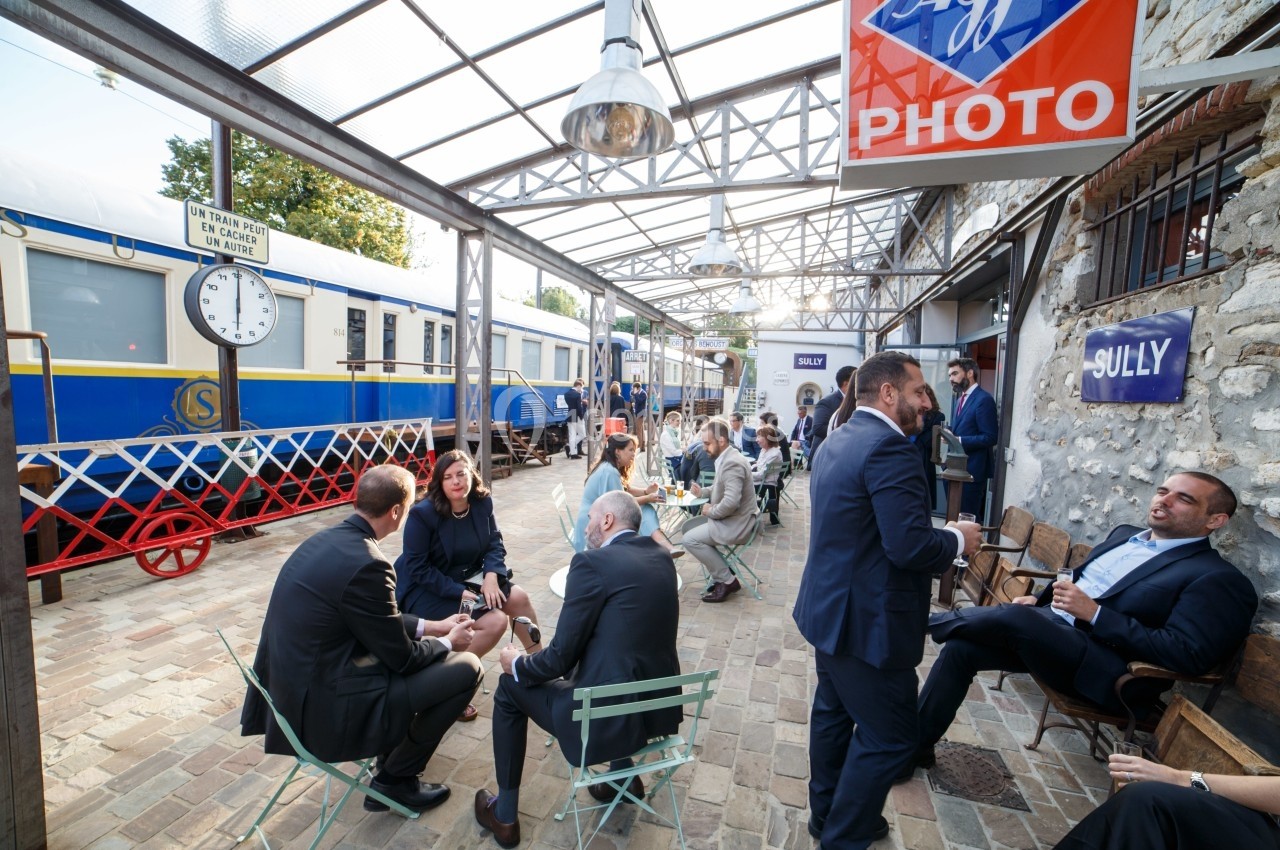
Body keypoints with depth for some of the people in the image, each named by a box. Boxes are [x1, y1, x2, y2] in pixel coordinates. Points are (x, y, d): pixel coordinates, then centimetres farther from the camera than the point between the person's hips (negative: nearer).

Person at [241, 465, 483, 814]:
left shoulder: (326, 539, 1)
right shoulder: (367, 563, -28)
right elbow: (402, 658, -16)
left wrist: (430, 626, 14)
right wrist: (448, 642, 3)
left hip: (294, 689, 9)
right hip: (324, 710, -9)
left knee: (417, 643, 21)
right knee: (465, 668, -5)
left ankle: (392, 749, 31)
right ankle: (395, 778, 13)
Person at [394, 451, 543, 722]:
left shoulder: (482, 503, -6)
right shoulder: (423, 513, -22)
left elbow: (495, 545, -1)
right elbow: (417, 568, -21)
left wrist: (492, 576, -21)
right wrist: (459, 593, -26)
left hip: (465, 578, 6)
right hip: (423, 590, -6)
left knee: (518, 598, -6)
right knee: (495, 622, -22)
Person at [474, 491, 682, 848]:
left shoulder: (592, 562, -17)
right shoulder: (661, 557, 4)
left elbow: (562, 656, -13)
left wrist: (518, 665, 7)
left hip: (609, 720, -7)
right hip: (661, 709, 7)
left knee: (510, 687, 17)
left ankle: (505, 815, 31)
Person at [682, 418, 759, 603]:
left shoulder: (732, 463, -25)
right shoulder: (726, 457, 6)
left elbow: (731, 502, -33)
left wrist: (711, 511, -16)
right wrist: (704, 493, 5)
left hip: (736, 523, -10)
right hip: (727, 518, 10)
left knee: (690, 539, -13)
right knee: (688, 526, 15)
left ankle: (727, 580, -2)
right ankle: (722, 572, 16)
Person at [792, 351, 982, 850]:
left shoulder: (837, 441, 8)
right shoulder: (889, 448, -22)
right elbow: (909, 546, -28)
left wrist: (941, 536, 13)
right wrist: (957, 540, -8)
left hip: (832, 607, 10)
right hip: (869, 618, -10)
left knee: (833, 712, 23)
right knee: (888, 737, 9)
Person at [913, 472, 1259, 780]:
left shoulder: (1217, 579, -6)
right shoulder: (1125, 535, 18)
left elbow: (1188, 655, -15)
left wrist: (1094, 613, -20)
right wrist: (1039, 599, 8)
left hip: (1106, 669, -7)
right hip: (1044, 628, 7)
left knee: (1015, 616, -33)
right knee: (960, 647, -13)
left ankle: (929, 622, -3)